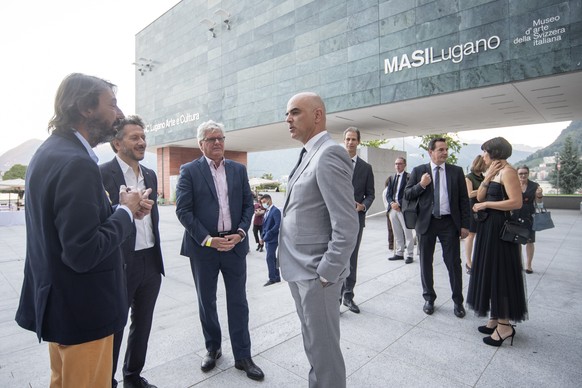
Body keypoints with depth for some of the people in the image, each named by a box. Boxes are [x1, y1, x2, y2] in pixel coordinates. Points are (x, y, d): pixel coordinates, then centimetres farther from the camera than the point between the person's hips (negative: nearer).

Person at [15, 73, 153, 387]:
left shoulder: (49, 151, 6)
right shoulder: (76, 163, -25)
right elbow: (84, 253, -29)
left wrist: (123, 208, -3)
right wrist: (126, 212, -16)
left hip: (58, 301, 10)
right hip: (81, 309, -10)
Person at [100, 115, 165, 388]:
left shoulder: (150, 175, 10)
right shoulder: (102, 174, -11)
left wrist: (156, 255, 15)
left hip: (151, 261, 6)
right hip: (120, 264, -6)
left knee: (142, 324, 20)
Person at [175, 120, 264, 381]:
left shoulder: (238, 169, 7)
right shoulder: (189, 171, -2)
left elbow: (248, 204, 7)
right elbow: (183, 210, -8)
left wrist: (241, 233, -7)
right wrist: (208, 240, -14)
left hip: (235, 245, 2)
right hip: (203, 247, -1)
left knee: (238, 302, 8)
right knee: (206, 301, 14)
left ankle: (242, 356, 23)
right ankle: (212, 348, 36)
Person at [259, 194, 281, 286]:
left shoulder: (275, 211, -12)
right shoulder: (266, 211, 14)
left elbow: (277, 225, -20)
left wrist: (267, 235, -19)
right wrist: (262, 237, 7)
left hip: (272, 239, -9)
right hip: (267, 239, 9)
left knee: (270, 258, -7)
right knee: (273, 258, 13)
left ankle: (272, 278, 2)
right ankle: (277, 277, 21)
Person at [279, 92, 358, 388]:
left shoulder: (329, 154, -18)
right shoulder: (307, 156, 12)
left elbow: (346, 226, -23)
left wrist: (326, 274, -18)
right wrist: (296, 266, 14)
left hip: (316, 275, -9)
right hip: (300, 271, 9)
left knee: (323, 348, 9)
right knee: (313, 343, 24)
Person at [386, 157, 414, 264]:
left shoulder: (409, 177, -3)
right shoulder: (392, 178, 16)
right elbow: (388, 194, 12)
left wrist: (399, 204, -16)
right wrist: (392, 203, -6)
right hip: (393, 208, 6)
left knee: (407, 233, 0)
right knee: (397, 234, 12)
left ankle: (410, 255, 8)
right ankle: (399, 253, 21)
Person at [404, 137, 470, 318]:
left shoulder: (456, 171, 5)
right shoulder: (418, 171, 2)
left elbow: (464, 200, 4)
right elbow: (407, 195, 2)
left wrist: (465, 225, 0)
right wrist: (421, 185, -16)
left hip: (449, 223, 0)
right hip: (426, 222, 0)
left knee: (454, 262, 4)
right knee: (426, 262, 9)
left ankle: (458, 301, 21)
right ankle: (429, 298, 26)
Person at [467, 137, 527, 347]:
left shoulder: (507, 171, -13)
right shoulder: (493, 171, 13)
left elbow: (516, 202, -23)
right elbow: (479, 197, 5)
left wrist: (486, 205, -15)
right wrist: (487, 177, -6)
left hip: (499, 228, -9)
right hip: (488, 227, 9)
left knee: (500, 272, -1)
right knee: (490, 271, 13)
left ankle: (504, 325, 11)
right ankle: (495, 318, 24)